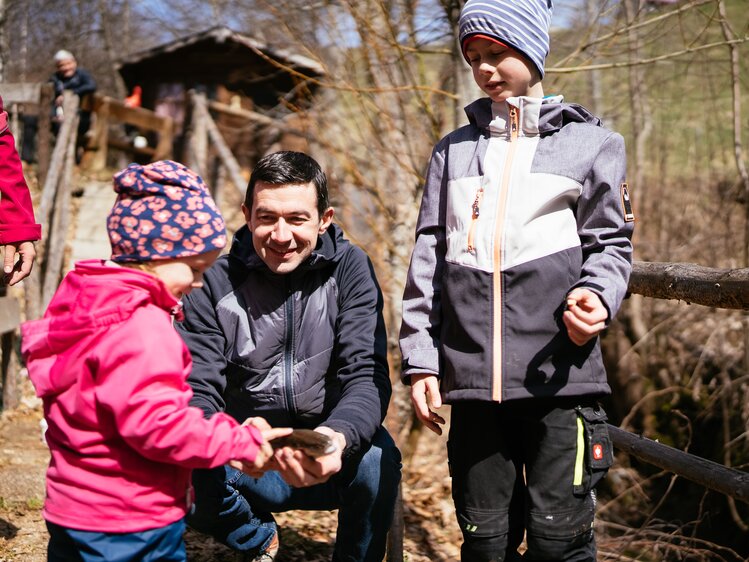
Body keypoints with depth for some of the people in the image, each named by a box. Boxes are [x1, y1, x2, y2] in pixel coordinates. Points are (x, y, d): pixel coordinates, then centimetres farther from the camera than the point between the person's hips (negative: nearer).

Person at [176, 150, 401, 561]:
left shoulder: (350, 270, -8)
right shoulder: (217, 284, -7)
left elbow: (367, 376, -17)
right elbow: (197, 391, -12)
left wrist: (337, 437, -40)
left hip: (332, 464, 0)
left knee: (377, 456, -31)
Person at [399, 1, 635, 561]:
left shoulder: (591, 143, 10)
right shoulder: (453, 151, 17)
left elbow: (610, 242, 7)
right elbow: (428, 257, 14)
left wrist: (597, 296, -15)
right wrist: (421, 359, 7)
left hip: (559, 373, -3)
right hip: (472, 375, 3)